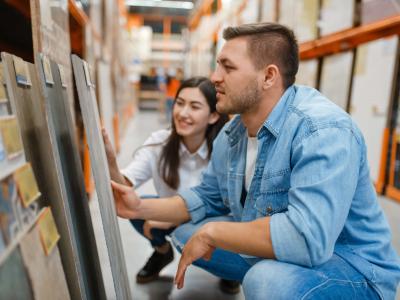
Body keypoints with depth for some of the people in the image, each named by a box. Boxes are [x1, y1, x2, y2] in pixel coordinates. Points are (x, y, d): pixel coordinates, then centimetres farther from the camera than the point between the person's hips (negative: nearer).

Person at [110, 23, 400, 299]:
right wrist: (142, 208, -3)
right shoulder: (231, 134, -2)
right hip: (268, 252, 7)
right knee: (186, 232, 5)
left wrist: (211, 232, -26)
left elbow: (308, 238, -38)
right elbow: (208, 197, 8)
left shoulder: (323, 130, -28)